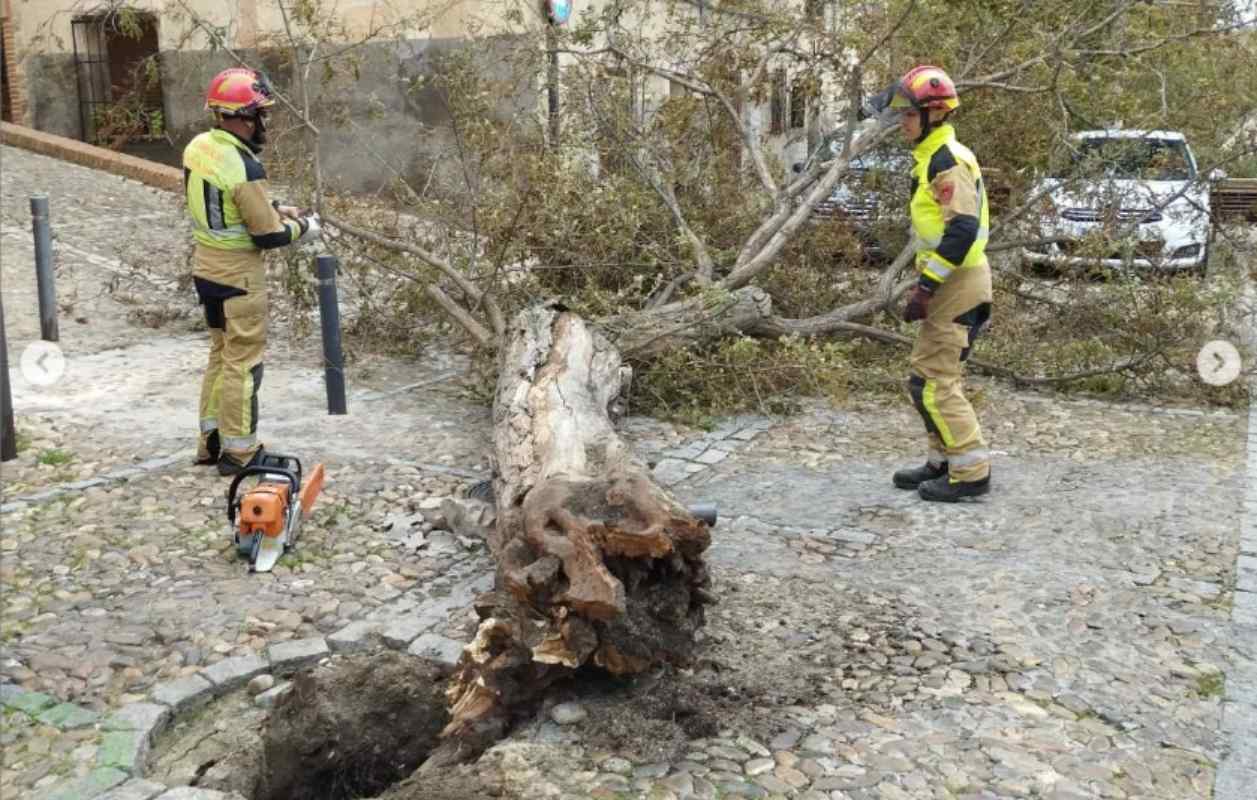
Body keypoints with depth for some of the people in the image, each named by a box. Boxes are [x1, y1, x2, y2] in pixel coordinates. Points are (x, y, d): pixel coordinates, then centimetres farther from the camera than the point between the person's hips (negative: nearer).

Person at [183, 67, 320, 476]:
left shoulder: (197, 148, 1)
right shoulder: (245, 168, -25)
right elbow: (268, 235, -19)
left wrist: (273, 208, 12)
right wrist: (302, 227, -1)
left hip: (207, 268, 8)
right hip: (239, 277, -8)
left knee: (220, 353, 20)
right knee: (243, 363, 3)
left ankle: (211, 440, 28)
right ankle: (239, 452, 12)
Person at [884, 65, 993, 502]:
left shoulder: (949, 161, -16)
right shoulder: (932, 158, 17)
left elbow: (962, 230, -25)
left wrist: (925, 287, -25)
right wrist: (925, 282, 22)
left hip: (957, 284, -10)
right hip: (948, 282, 10)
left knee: (935, 382, -8)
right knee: (925, 375, 16)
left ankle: (972, 471, 0)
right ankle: (944, 461, 25)